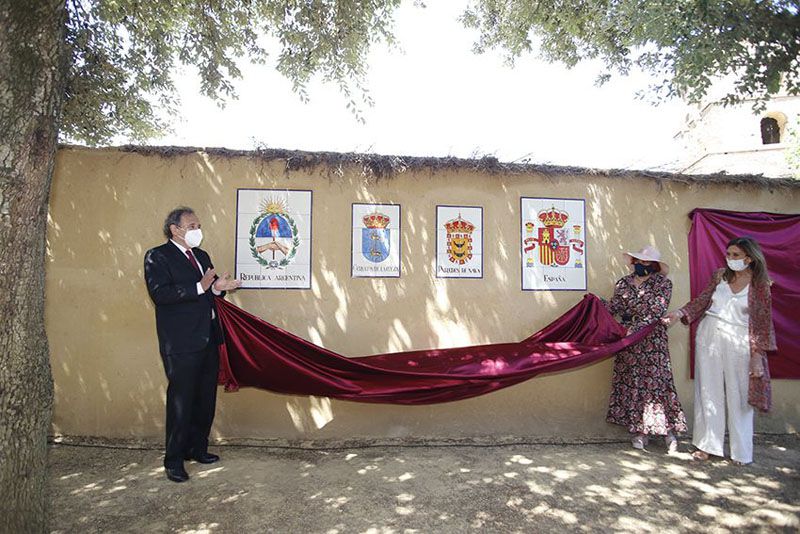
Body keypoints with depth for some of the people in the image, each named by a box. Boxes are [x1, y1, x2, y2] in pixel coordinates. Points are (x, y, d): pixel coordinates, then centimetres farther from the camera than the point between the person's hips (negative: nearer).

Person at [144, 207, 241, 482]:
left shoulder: (201, 256, 17)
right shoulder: (157, 257, -6)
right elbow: (160, 294, -19)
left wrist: (218, 287, -2)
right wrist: (200, 287, -24)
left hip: (208, 339, 8)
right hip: (181, 343, -7)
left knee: (205, 399, 15)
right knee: (181, 401, -1)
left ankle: (197, 447, 31)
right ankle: (174, 460, 13)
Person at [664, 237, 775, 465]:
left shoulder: (760, 285, -3)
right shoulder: (720, 275, 6)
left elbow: (764, 322, -2)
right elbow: (702, 300, 8)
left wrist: (758, 355, -6)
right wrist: (681, 313, -8)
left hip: (738, 343, -3)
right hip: (709, 337, 3)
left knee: (739, 397, 6)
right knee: (709, 391, 8)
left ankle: (741, 451, 21)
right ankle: (708, 444, 20)